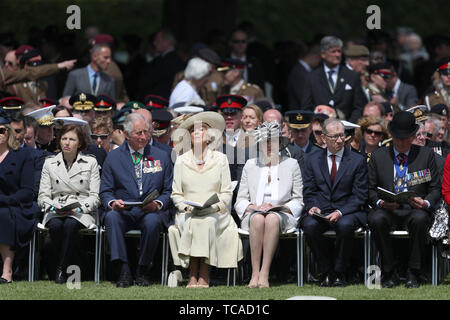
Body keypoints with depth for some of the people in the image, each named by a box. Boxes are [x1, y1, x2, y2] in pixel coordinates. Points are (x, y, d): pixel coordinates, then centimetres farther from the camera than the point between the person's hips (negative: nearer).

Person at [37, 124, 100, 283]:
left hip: (83, 212, -1)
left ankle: (61, 270, -29)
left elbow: (95, 197, 3)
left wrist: (79, 208, -15)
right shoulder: (49, 163, 13)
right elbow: (43, 196, 9)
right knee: (55, 225, -35)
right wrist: (53, 207, -13)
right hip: (55, 211, 1)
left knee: (70, 224, -37)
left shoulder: (90, 162, 8)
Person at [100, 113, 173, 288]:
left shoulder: (161, 157, 13)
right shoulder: (113, 157, 11)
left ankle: (142, 271, -19)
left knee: (152, 221, -35)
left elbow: (169, 191, 10)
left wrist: (157, 204, -12)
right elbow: (105, 191, 8)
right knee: (111, 217, -34)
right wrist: (112, 202, -16)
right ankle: (124, 270, -33)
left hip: (151, 212, 0)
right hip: (123, 212, 0)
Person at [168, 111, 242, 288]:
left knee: (206, 223, -36)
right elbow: (176, 193, 10)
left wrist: (213, 207, -12)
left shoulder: (220, 159, 10)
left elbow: (227, 192, 7)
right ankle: (193, 275, -34)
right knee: (189, 224, -34)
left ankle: (204, 275, -35)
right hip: (188, 213, 1)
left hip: (215, 213, -1)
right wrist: (187, 207, -9)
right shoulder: (181, 161, 13)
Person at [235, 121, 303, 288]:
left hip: (282, 215, -1)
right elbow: (240, 201, 14)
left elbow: (298, 201, 11)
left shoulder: (291, 164, 14)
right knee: (258, 218, -36)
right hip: (253, 213, 1)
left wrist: (279, 207, -8)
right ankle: (255, 273, -39)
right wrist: (254, 207, -8)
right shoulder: (250, 165, 18)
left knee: (272, 218, -38)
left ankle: (264, 274, -42)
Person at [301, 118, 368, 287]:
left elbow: (360, 195, 1)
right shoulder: (313, 161, 13)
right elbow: (308, 192, 12)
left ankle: (340, 273, -17)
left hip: (346, 211, -2)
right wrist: (312, 207, -12)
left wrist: (340, 212, -15)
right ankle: (326, 272, -16)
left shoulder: (357, 161, 6)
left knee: (345, 225, -37)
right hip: (320, 211, 2)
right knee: (310, 225, -33)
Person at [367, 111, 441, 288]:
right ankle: (389, 272, -20)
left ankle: (413, 273, -24)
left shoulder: (426, 155, 10)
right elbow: (370, 189, 11)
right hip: (387, 212, 1)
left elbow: (435, 189, 10)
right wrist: (380, 202, -11)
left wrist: (425, 203, -12)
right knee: (376, 219, -35)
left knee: (420, 219, -38)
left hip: (414, 210, -1)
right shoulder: (378, 157, 12)